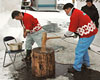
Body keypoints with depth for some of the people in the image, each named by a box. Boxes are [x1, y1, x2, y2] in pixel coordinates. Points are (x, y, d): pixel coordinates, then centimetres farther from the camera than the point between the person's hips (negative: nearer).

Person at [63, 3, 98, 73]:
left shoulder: (74, 15, -18)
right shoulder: (78, 12, 15)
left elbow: (72, 29, -15)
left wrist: (66, 35, 0)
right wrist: (77, 32, 16)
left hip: (87, 34, -11)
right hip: (90, 32, 11)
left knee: (79, 51, -4)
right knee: (83, 49, 23)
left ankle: (77, 68, 5)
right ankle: (86, 63, 38)